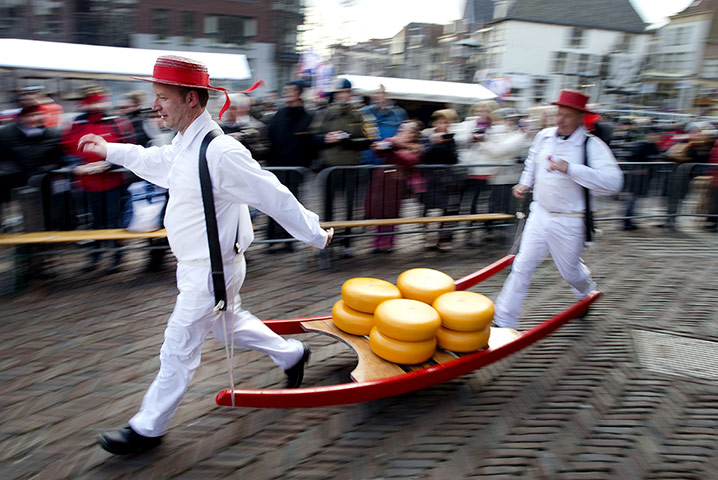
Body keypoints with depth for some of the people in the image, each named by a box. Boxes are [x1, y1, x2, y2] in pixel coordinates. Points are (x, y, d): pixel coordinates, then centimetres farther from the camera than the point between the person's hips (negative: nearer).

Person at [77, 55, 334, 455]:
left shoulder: (220, 152, -27)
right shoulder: (186, 145, 2)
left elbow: (275, 197, -22)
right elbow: (157, 161, 25)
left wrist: (316, 235, -14)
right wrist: (109, 150, 34)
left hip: (212, 271, -9)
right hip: (197, 266, 9)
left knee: (179, 351, 6)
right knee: (230, 325, 26)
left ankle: (148, 429, 27)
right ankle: (292, 355, 45)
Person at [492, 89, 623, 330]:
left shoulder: (592, 146, -16)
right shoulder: (543, 136, 2)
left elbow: (613, 182, -30)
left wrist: (570, 168, -35)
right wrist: (525, 183, 13)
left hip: (568, 222, -4)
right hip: (540, 213, 4)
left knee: (570, 271, 15)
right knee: (522, 265, 0)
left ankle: (587, 292, 53)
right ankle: (504, 321, 6)